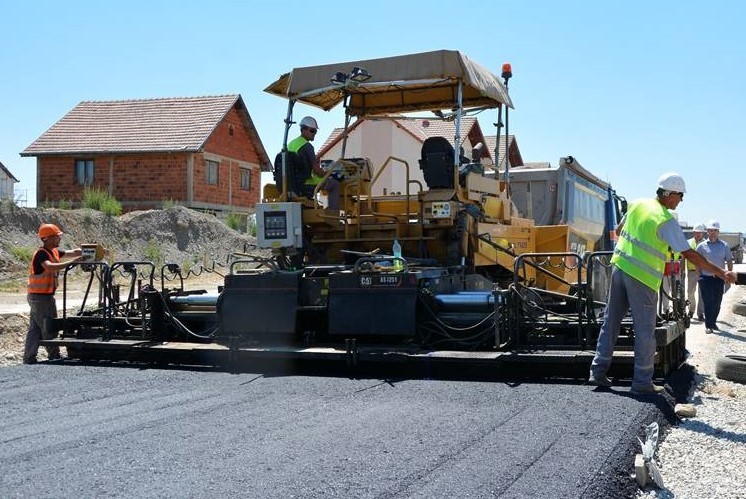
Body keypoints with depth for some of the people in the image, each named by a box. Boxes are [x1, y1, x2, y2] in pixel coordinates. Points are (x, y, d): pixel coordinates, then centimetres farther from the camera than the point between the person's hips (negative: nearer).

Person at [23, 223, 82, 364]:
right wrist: (72, 262, -39)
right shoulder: (41, 254, -18)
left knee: (35, 329, 10)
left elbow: (72, 252, 9)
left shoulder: (54, 251, 10)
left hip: (37, 297, 9)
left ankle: (29, 359, 14)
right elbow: (50, 267, -36)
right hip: (41, 296, -9)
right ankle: (54, 357, 7)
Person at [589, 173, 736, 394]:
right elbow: (689, 254, -17)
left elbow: (620, 231, 19)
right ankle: (642, 382, 7)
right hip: (642, 278, -7)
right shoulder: (666, 221, -15)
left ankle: (598, 371, 15)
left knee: (610, 322, 12)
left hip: (620, 267, 7)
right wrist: (722, 274, -12)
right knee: (645, 332, 2)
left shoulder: (637, 204, 5)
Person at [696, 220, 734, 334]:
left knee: (717, 302, 10)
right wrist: (699, 274, -1)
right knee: (708, 302, -6)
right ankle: (708, 325, -2)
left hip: (719, 278, 3)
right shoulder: (702, 246, 0)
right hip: (706, 278, -3)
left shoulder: (724, 246, 6)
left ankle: (713, 322, 26)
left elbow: (729, 261, 8)